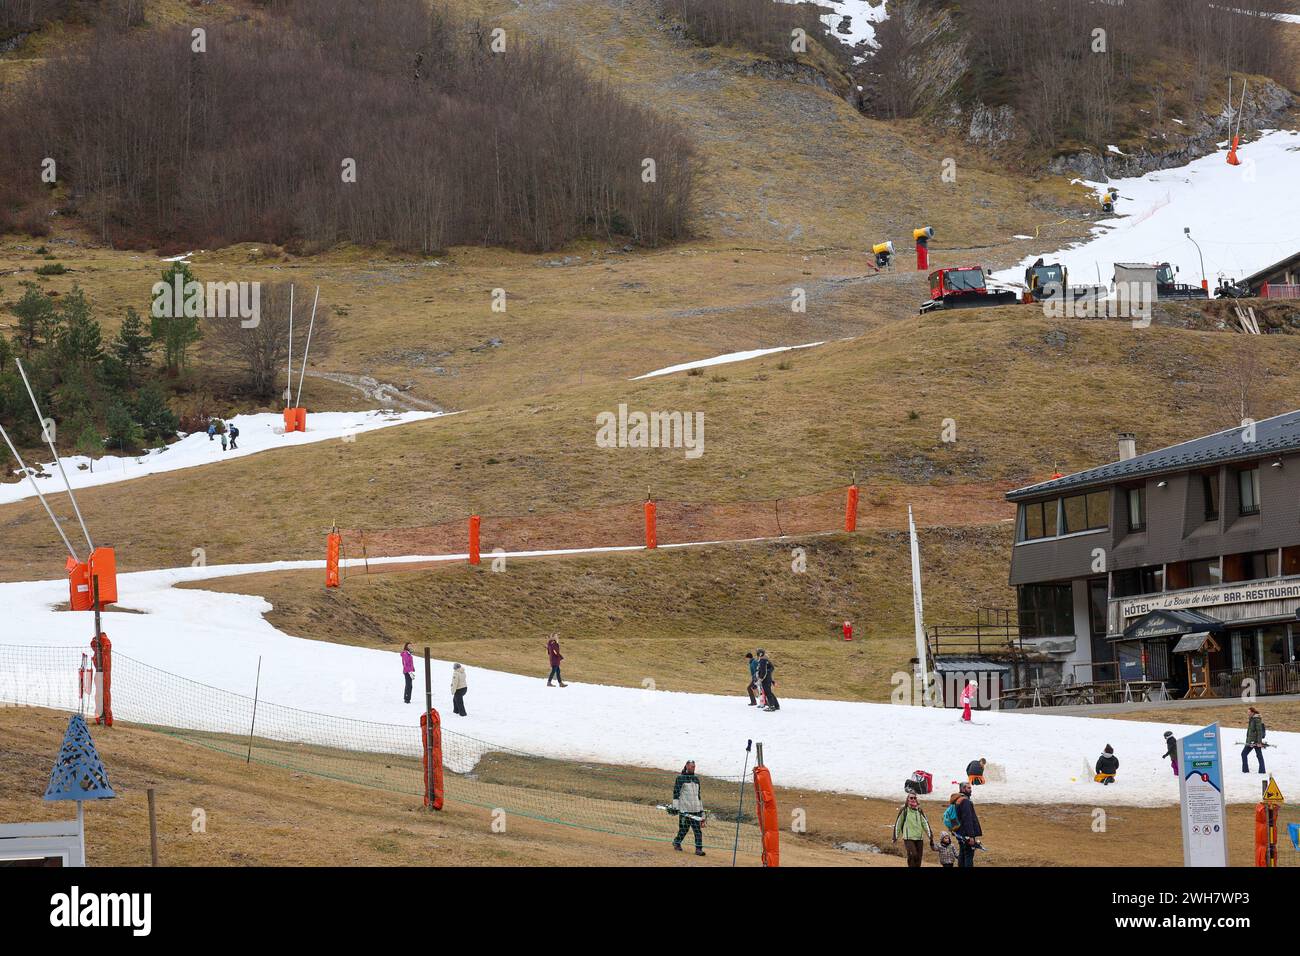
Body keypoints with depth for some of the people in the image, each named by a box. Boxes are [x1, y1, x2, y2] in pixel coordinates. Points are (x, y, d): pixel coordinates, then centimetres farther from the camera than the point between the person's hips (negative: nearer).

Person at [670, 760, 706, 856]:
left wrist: (701, 810, 21)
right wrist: (675, 807, -13)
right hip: (684, 809, -5)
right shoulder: (680, 778, -2)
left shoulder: (696, 779, 18)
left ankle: (699, 849, -7)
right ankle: (676, 842, 25)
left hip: (696, 809, 5)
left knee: (698, 829, -5)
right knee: (683, 828, 1)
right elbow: (676, 792, -5)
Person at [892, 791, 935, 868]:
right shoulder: (904, 810, 0)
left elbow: (925, 823, 11)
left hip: (919, 838, 4)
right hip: (908, 838, -4)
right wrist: (895, 837, 7)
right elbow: (898, 823, 6)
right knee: (913, 855, -21)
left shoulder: (919, 811, 11)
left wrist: (930, 835, 3)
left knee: (918, 858, 2)